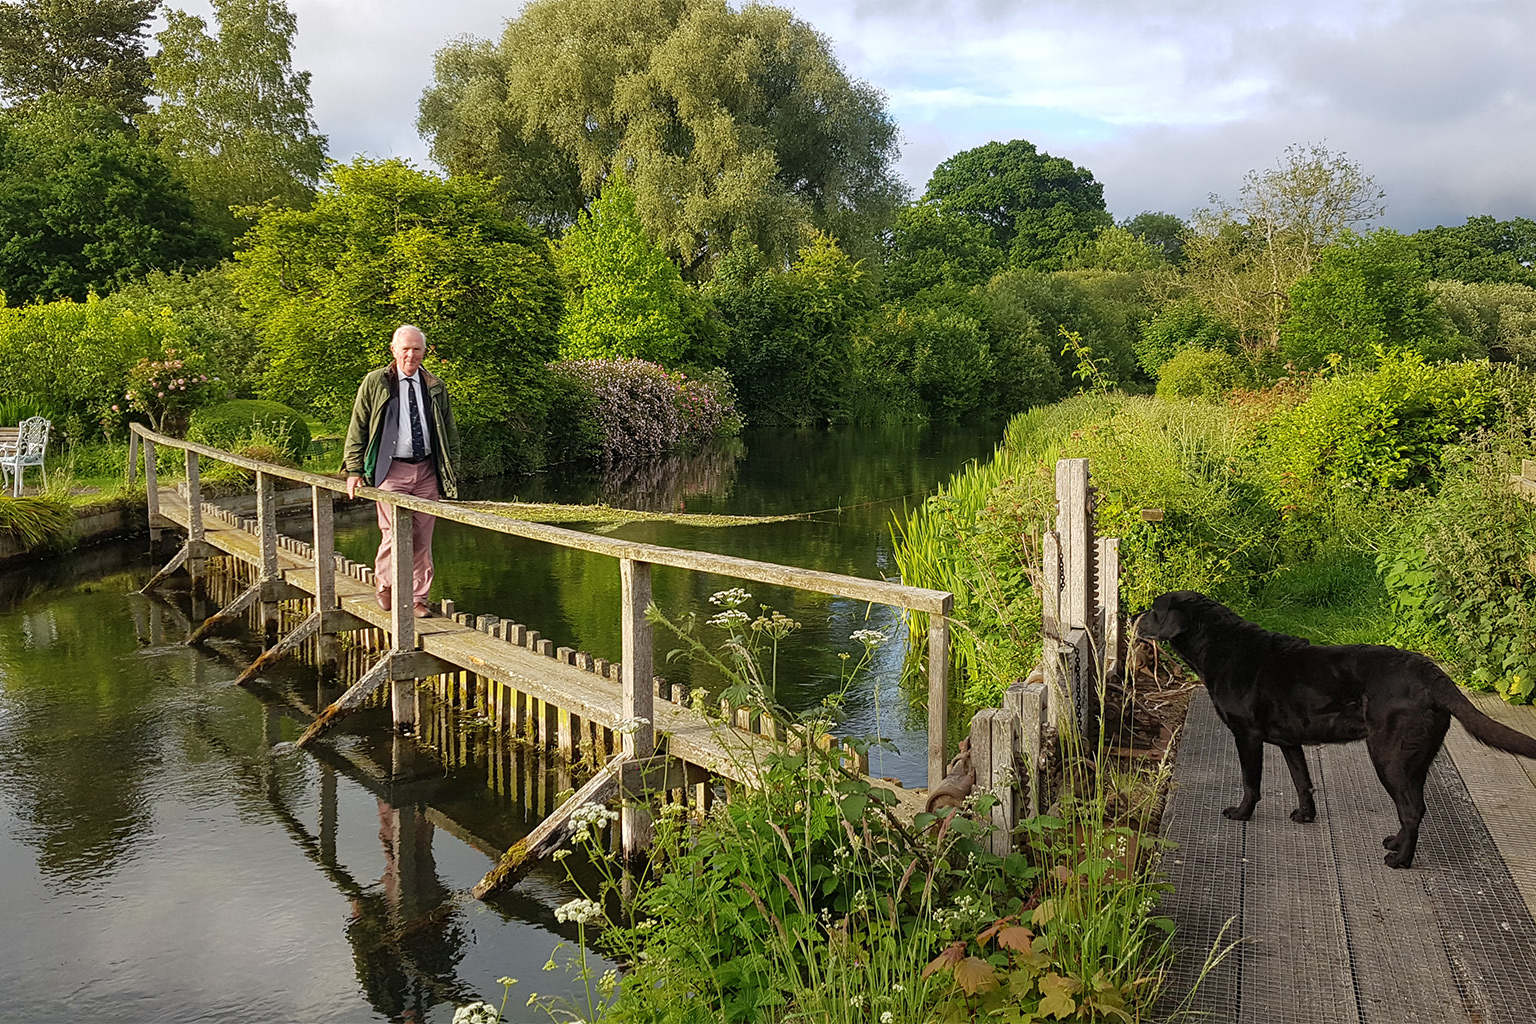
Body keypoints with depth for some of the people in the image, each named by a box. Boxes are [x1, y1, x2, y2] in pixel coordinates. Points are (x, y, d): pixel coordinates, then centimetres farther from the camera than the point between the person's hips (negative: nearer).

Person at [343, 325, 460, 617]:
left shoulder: (435, 387, 11)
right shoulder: (375, 383, 3)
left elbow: (449, 432, 18)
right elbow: (357, 429, 5)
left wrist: (450, 469, 10)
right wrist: (354, 470, 0)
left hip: (427, 472, 3)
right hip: (391, 471, -3)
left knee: (422, 539, 4)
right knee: (396, 535, -10)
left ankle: (417, 598, 14)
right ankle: (383, 581, 17)